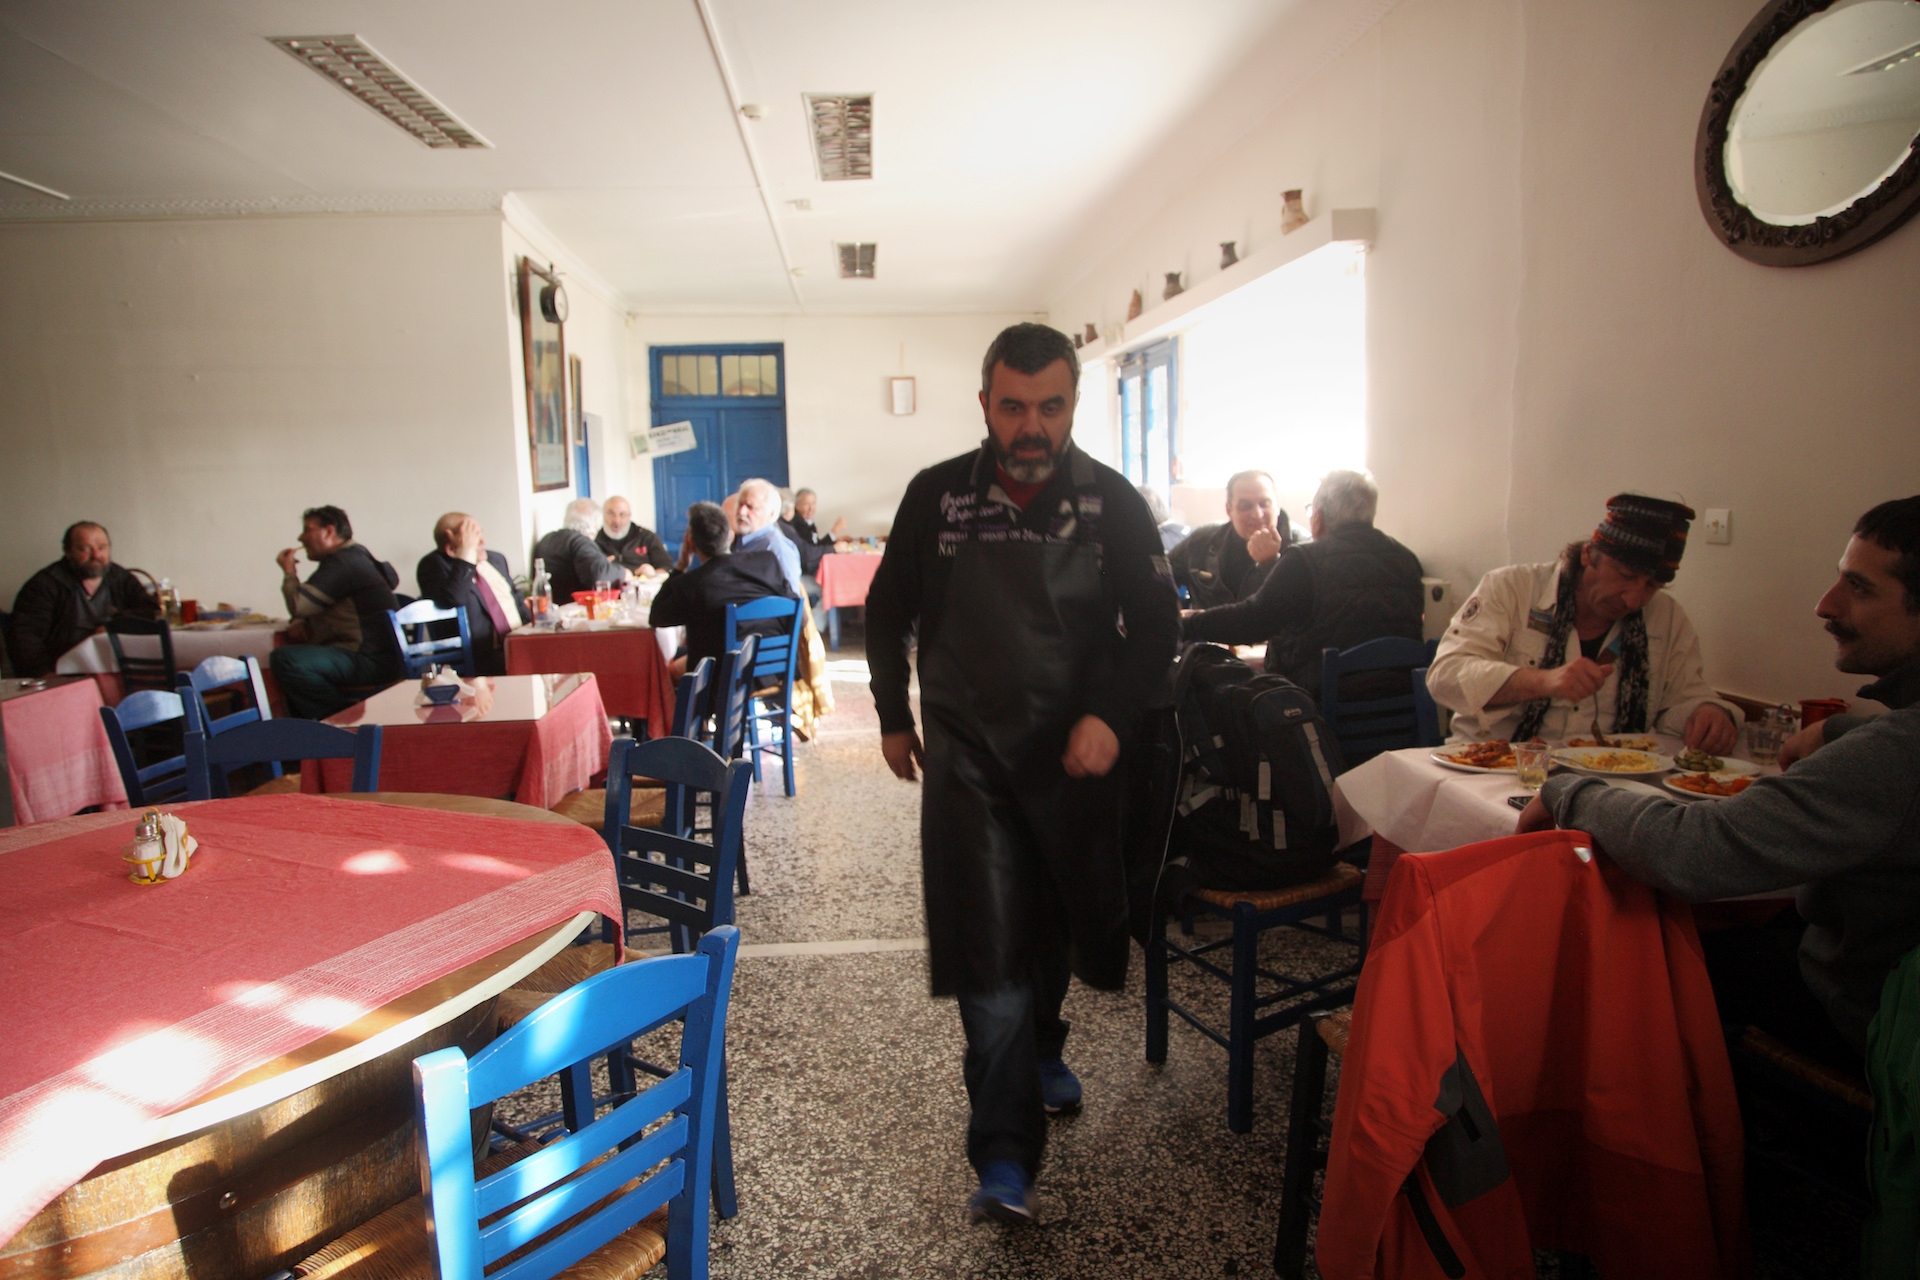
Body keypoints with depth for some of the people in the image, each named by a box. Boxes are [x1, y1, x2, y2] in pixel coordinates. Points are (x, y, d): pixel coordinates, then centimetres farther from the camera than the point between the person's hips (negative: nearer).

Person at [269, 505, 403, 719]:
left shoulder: (343, 562, -12)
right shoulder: (353, 556, 22)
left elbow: (299, 605, -16)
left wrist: (289, 571, 4)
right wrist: (300, 625, 6)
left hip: (371, 660, -11)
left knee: (284, 659, -24)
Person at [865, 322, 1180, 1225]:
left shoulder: (1111, 502, -5)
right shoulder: (936, 496, -4)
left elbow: (1155, 625, -3)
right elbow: (888, 610, 9)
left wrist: (1111, 715, -19)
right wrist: (892, 717, 10)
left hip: (1074, 753, 1)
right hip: (966, 752, -1)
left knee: (1057, 924, 18)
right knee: (988, 946, -6)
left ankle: (1042, 1048, 48)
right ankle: (1006, 1155, 5)